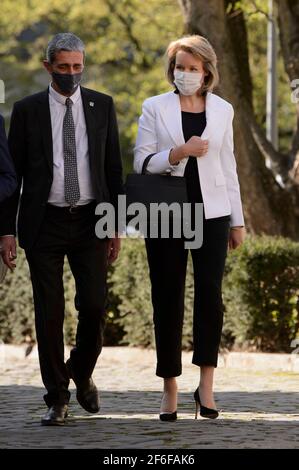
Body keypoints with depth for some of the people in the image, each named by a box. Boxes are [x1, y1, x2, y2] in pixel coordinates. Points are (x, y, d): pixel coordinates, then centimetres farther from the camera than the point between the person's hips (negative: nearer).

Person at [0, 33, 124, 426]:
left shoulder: (102, 106, 6)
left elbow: (113, 168, 9)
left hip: (90, 221, 1)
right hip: (44, 224, -1)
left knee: (94, 307, -3)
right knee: (49, 314, 0)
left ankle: (81, 374, 25)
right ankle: (57, 399, 10)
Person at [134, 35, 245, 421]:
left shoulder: (222, 110, 9)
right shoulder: (155, 108, 4)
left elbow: (228, 166, 12)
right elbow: (141, 162, -1)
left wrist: (237, 220, 10)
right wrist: (178, 153, -17)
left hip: (211, 214, 1)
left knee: (210, 293, -13)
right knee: (168, 299, 2)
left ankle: (206, 386, -9)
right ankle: (170, 389, 10)